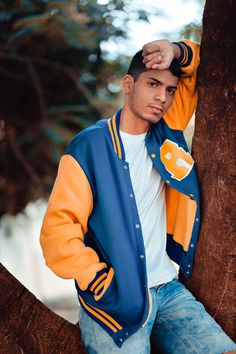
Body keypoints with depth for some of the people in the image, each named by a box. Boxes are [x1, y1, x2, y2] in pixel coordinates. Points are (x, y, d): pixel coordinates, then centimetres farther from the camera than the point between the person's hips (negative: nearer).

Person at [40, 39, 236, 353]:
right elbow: (58, 231, -12)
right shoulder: (88, 148, -8)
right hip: (116, 301, -4)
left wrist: (176, 51, -3)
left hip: (169, 289, 5)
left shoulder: (167, 130, 7)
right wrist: (104, 284, -15)